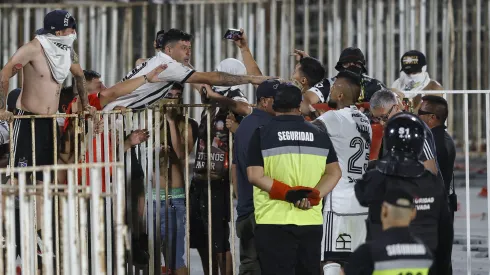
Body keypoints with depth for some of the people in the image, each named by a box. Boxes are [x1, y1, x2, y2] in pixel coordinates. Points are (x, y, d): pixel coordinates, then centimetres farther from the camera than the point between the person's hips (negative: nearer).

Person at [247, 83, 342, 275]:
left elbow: (255, 175, -10)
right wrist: (313, 196, -9)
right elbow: (334, 173, 2)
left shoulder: (262, 134, -1)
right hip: (311, 221, 3)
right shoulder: (319, 135, 8)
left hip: (274, 221, -3)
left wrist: (288, 194, -13)